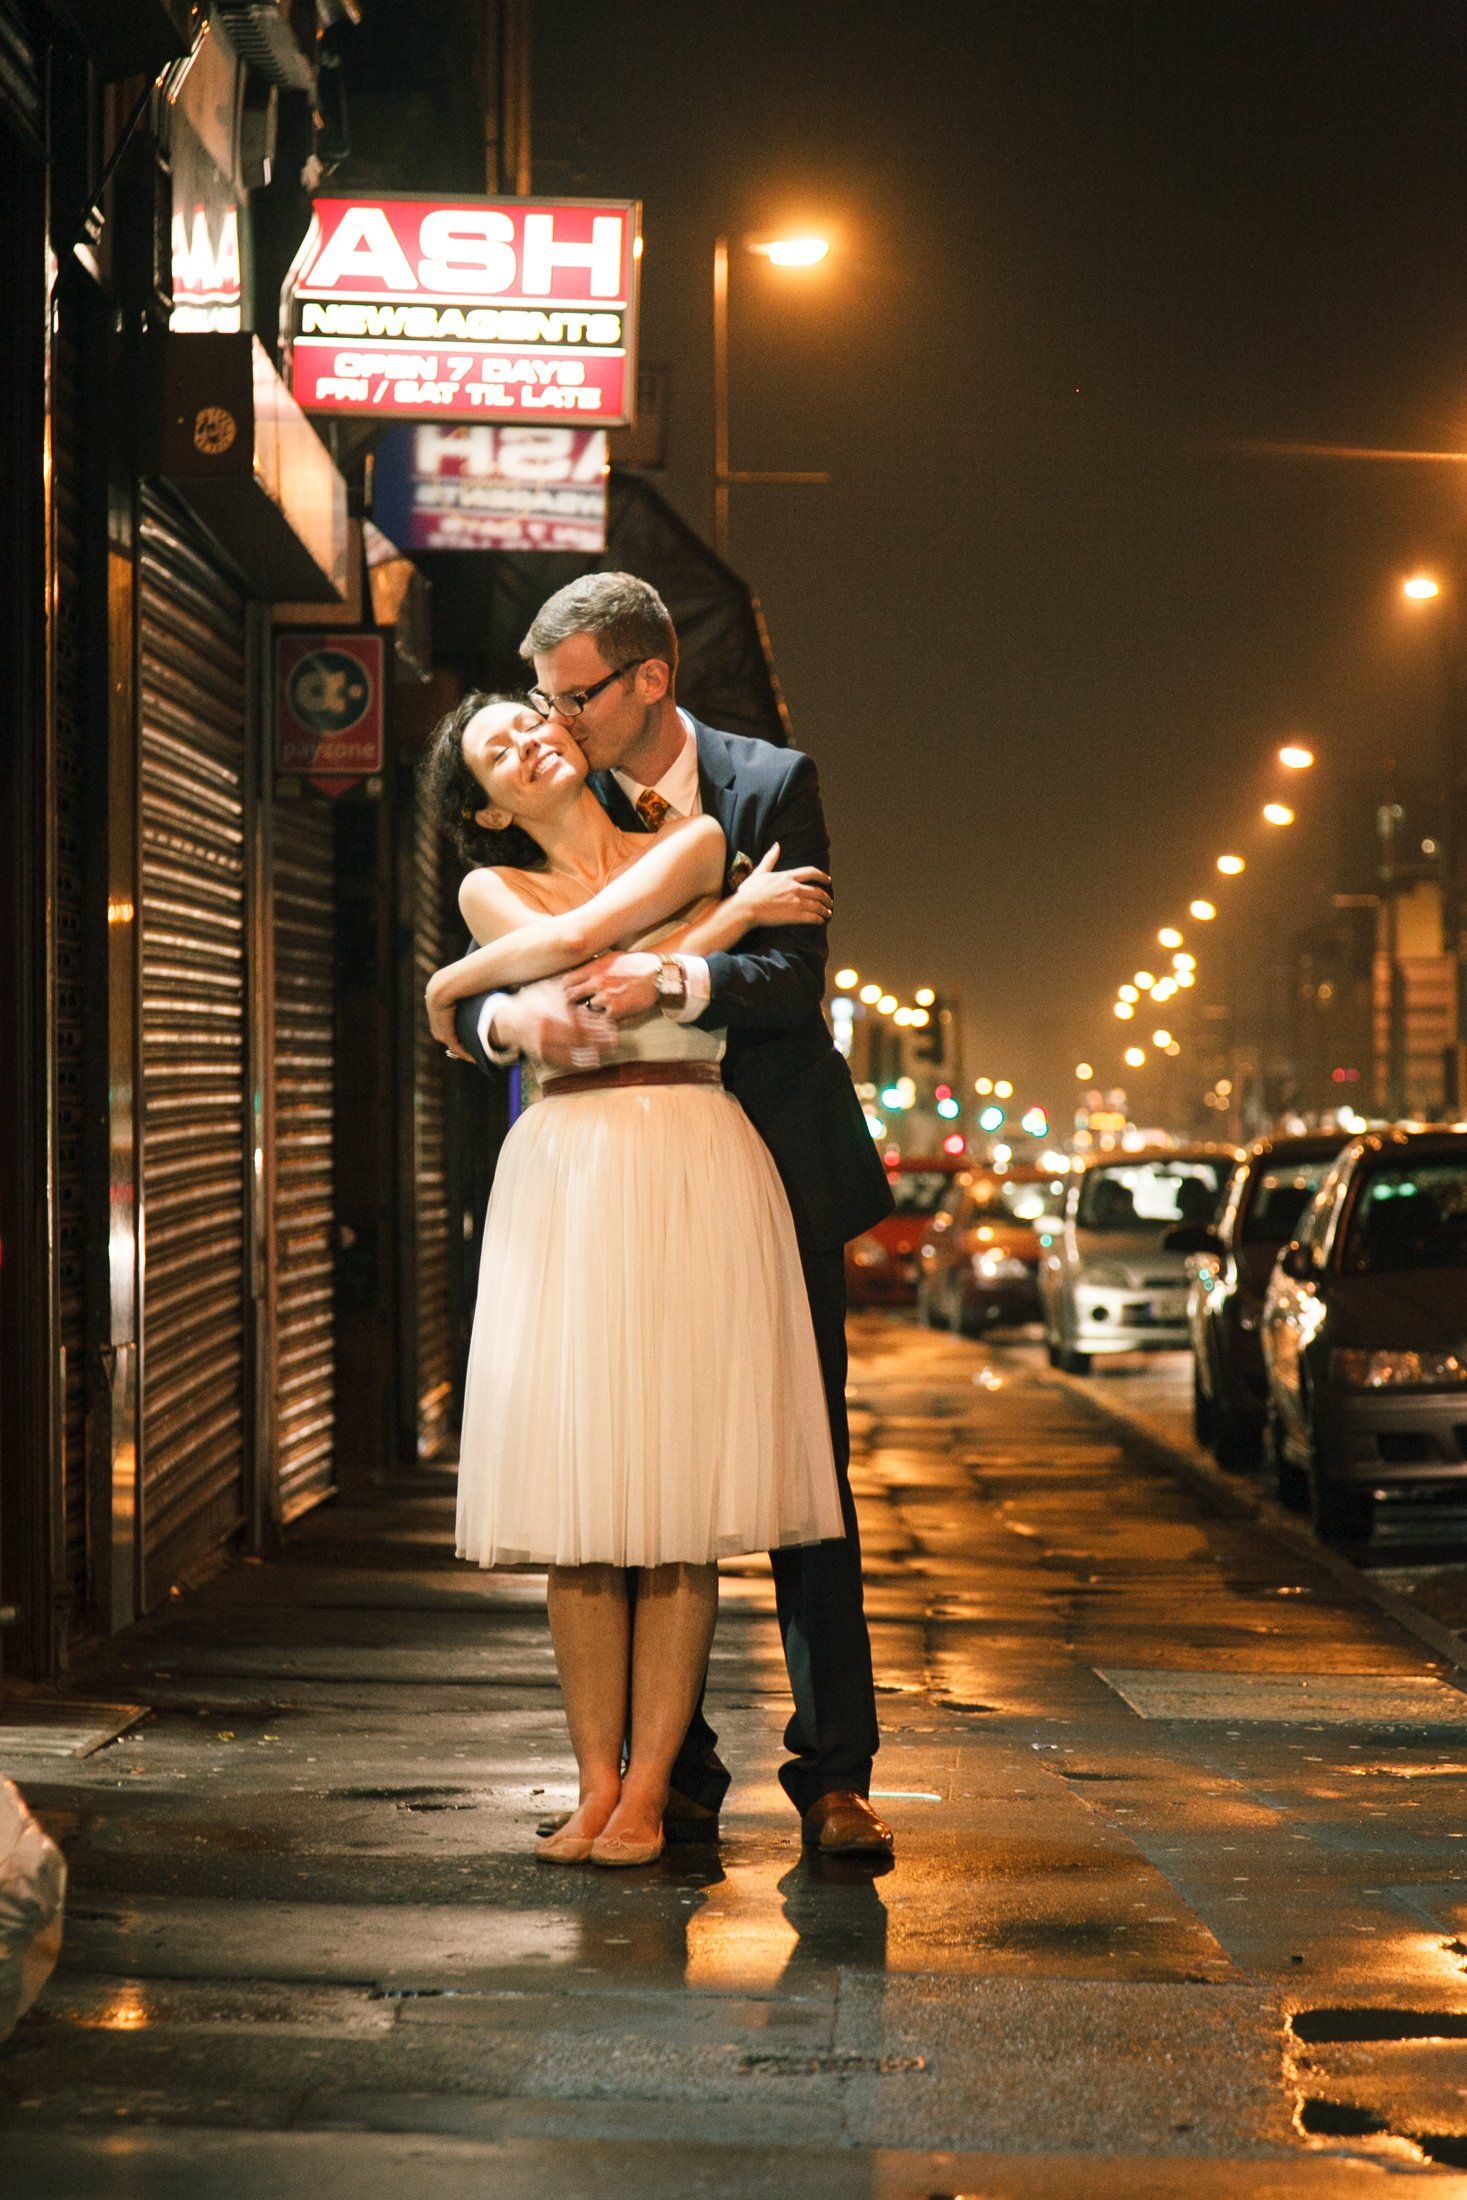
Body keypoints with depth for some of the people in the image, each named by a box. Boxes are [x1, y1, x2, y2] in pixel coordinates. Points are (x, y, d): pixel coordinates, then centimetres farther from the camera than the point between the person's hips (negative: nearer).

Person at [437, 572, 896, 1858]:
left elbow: (795, 978, -15)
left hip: (773, 1174, -2)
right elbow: (463, 999, -1)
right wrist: (508, 1017, -25)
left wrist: (676, 980, -34)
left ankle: (833, 1775, 5)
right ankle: (677, 1771, 11)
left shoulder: (772, 785, -5)